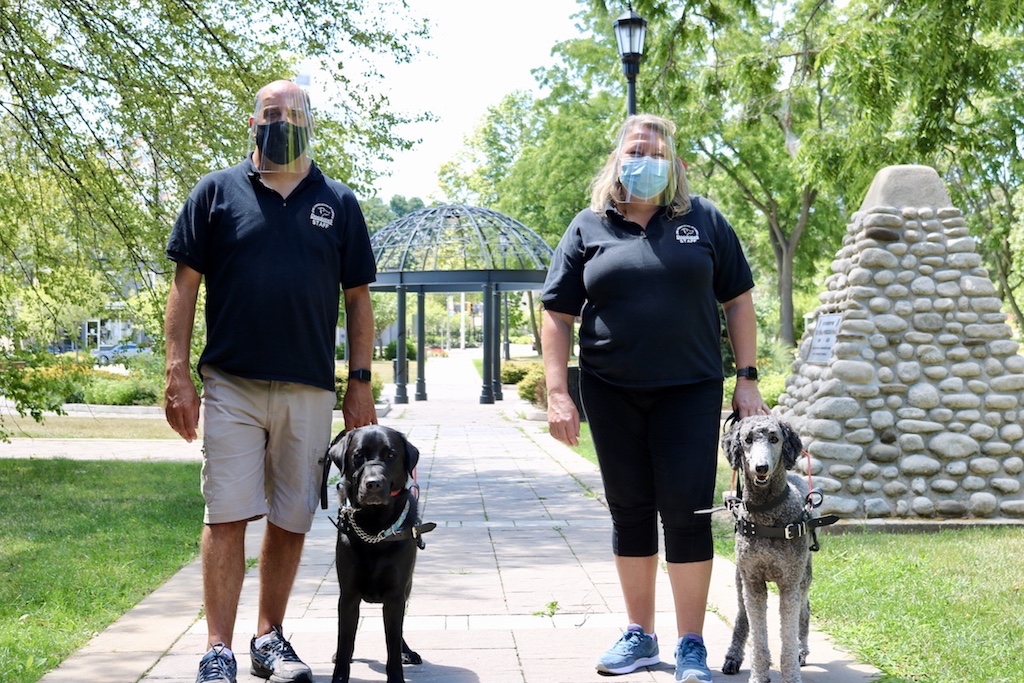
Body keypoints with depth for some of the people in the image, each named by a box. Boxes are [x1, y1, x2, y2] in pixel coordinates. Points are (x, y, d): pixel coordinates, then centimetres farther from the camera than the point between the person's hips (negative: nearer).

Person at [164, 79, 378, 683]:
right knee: (227, 516, -5)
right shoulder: (217, 192, 6)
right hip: (232, 384, -2)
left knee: (291, 521, 7)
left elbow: (358, 297, 12)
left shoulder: (339, 203, 11)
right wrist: (178, 374, -5)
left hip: (309, 390, 2)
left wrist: (361, 383, 5)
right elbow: (186, 284, 3)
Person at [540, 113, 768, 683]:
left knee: (687, 511, -4)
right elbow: (557, 315, 5)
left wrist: (748, 379, 0)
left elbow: (738, 299, 7)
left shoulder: (703, 220, 5)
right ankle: (640, 635, 22)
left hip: (690, 391, -1)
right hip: (613, 394, 2)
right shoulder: (589, 228, 6)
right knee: (630, 512, 10)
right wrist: (557, 392, -3)